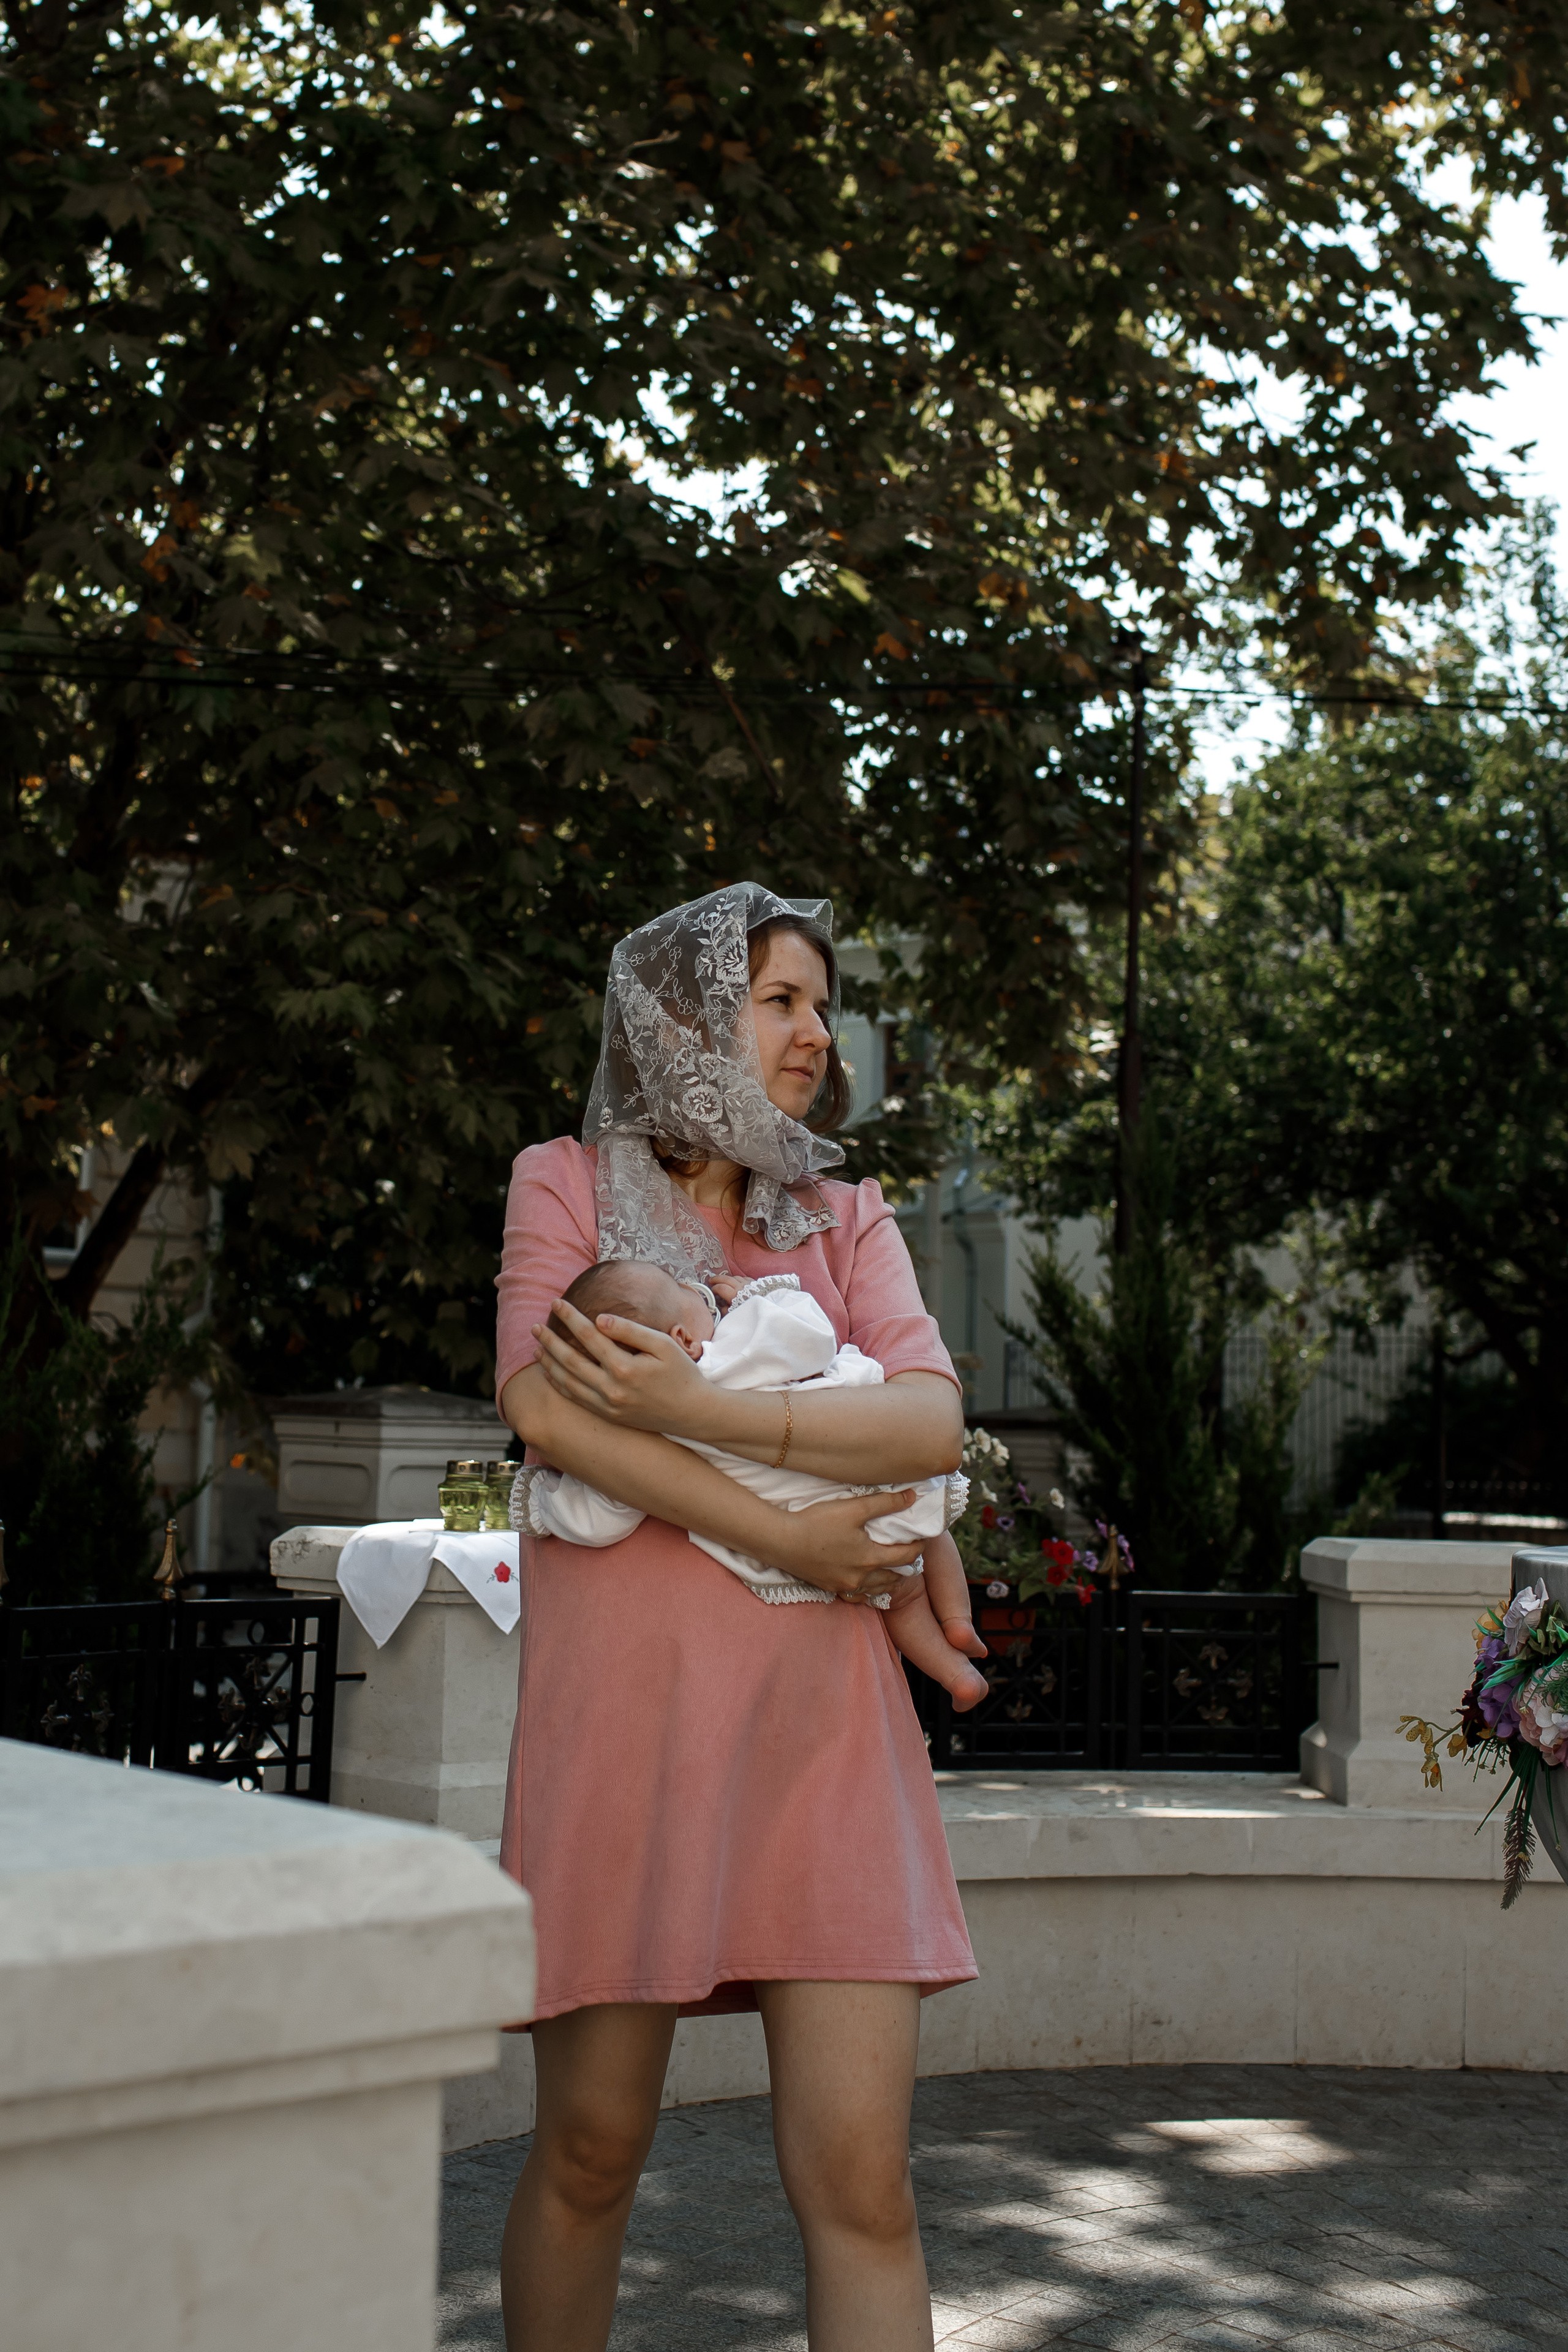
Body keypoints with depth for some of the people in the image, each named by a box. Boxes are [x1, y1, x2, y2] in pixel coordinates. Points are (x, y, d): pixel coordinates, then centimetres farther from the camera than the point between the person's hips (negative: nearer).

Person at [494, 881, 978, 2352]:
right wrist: (778, 1536, -12)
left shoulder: (845, 1219, 17)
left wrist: (701, 1409, -14)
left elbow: (931, 1422, -1)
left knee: (861, 2181, -3)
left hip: (820, 1717, 2)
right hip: (624, 1705, -2)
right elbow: (544, 1407, -8)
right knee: (590, 2150, 6)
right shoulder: (568, 1183, 9)